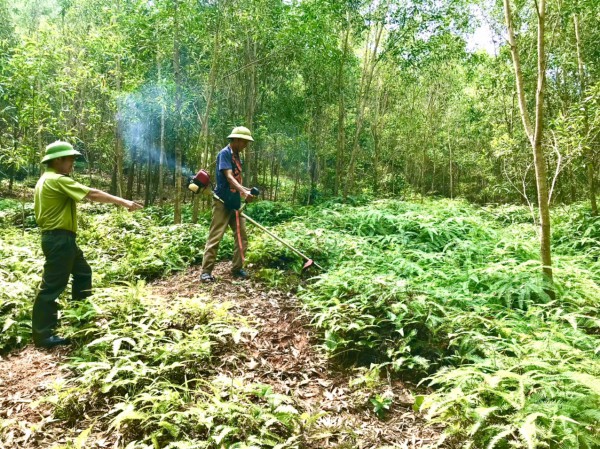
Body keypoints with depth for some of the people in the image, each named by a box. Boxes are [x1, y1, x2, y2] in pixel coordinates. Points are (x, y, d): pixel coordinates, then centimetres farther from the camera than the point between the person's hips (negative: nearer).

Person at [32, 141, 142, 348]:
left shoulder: (46, 180, 15)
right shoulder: (58, 180, -17)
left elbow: (38, 209, 19)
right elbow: (93, 194, -20)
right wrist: (123, 202, -15)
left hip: (59, 237, 11)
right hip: (59, 238, -11)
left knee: (82, 272, 22)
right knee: (53, 285, -5)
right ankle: (42, 335, 3)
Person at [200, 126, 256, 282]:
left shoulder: (237, 156, 15)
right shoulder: (225, 153, -11)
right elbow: (229, 177, -24)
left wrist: (247, 191, 10)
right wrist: (244, 192, -37)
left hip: (235, 203, 9)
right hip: (222, 203, -9)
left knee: (242, 236, 7)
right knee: (215, 237, -6)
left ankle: (237, 268, 17)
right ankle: (206, 271, 0)